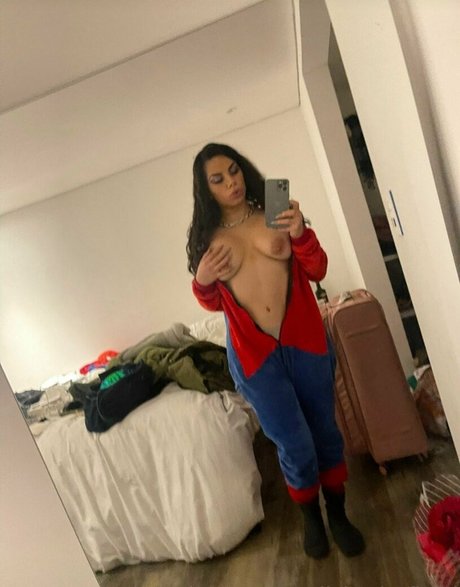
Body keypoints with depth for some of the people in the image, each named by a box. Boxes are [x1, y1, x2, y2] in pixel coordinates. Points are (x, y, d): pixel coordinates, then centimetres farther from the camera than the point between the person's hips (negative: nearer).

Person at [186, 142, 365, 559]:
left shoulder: (277, 214, 3)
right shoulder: (207, 237, 1)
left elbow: (318, 271, -2)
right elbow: (214, 304, 7)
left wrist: (301, 234, -20)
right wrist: (202, 281, -15)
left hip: (304, 340, 2)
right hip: (254, 353, -1)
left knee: (326, 431, 14)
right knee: (296, 445, 5)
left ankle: (338, 515, 39)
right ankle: (312, 519, 35)